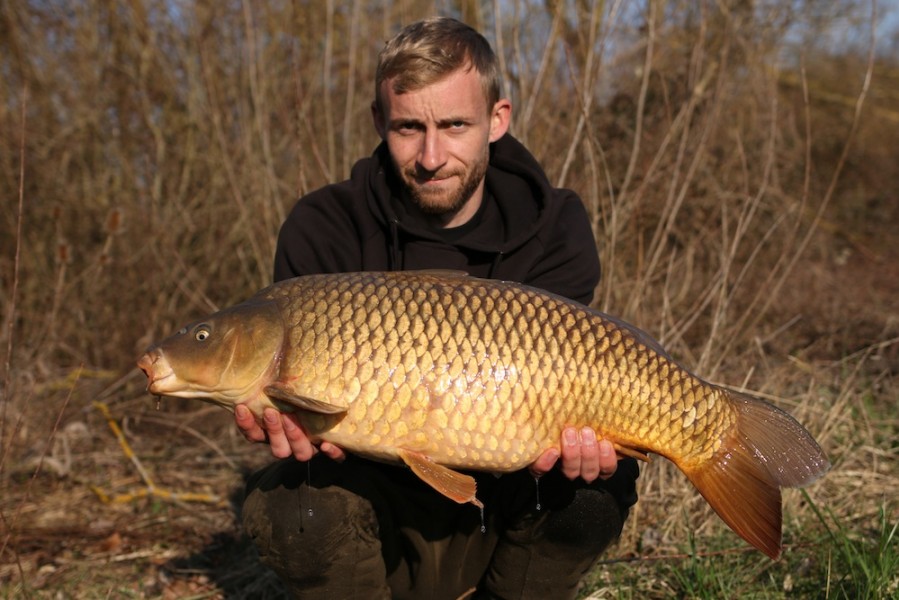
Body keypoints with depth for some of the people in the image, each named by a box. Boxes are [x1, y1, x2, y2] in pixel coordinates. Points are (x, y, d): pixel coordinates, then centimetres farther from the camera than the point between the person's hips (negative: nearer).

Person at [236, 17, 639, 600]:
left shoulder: (555, 229, -9)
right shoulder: (324, 230, -11)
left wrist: (557, 438, -39)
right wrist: (285, 419, -39)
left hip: (495, 518, 1)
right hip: (382, 516, -1)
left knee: (599, 483, -26)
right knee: (287, 503, -31)